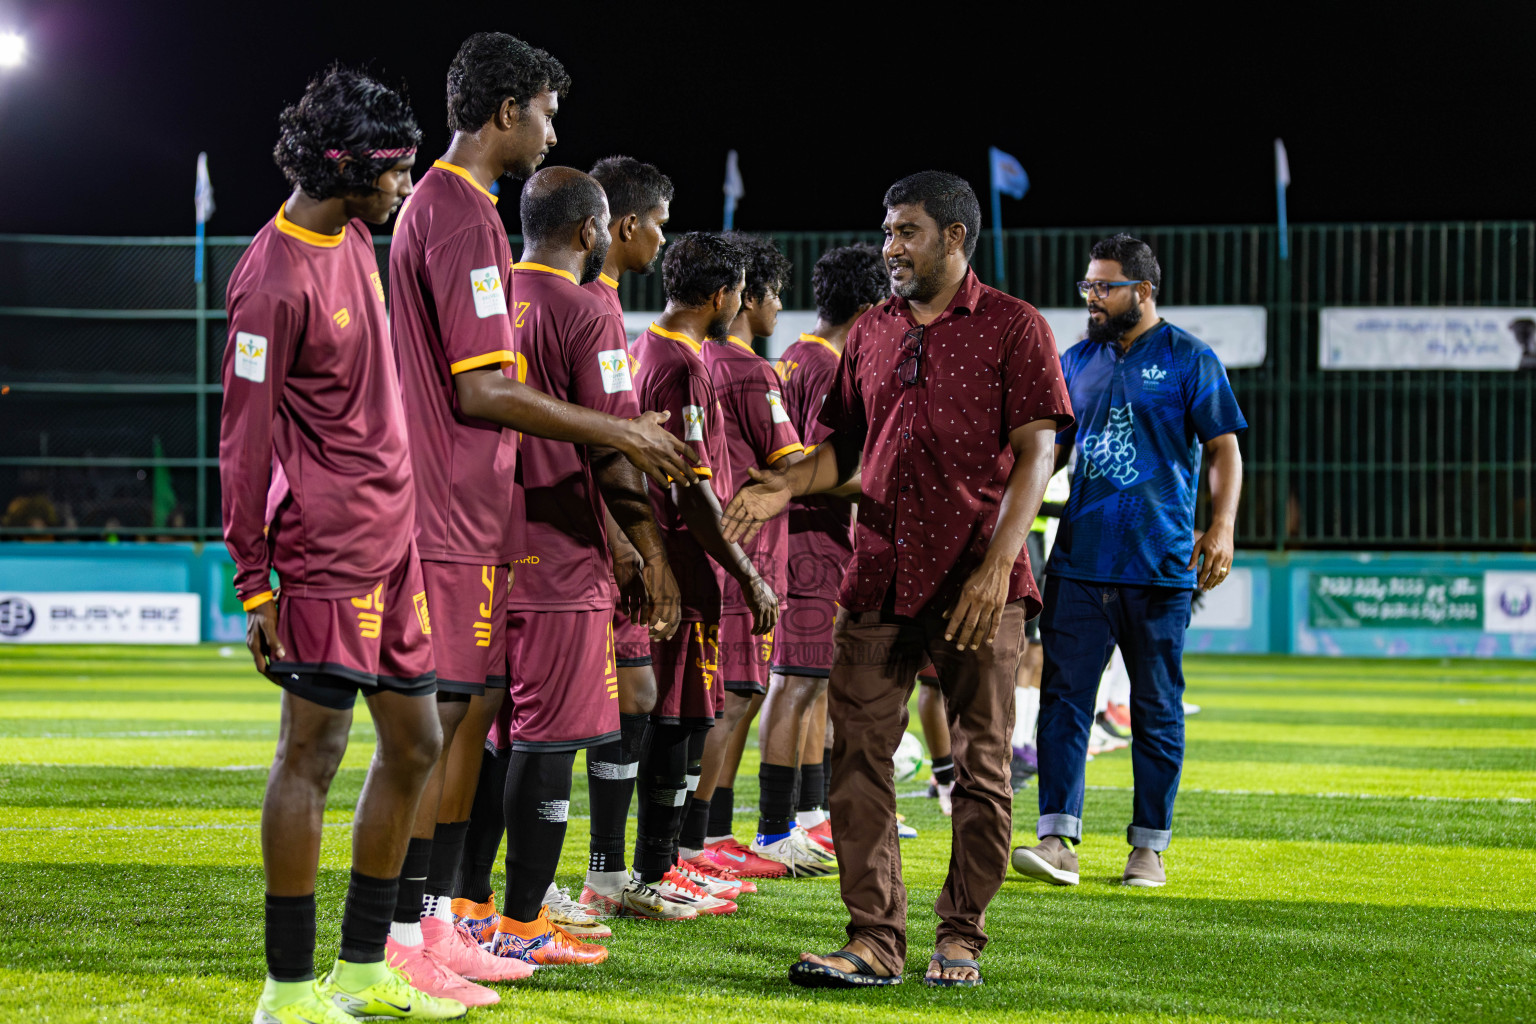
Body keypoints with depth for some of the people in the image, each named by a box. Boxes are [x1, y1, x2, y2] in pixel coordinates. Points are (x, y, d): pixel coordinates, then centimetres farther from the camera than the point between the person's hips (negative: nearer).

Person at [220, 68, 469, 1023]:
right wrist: (253, 584, -14)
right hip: (329, 545, -10)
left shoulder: (355, 238, 12)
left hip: (393, 536, 10)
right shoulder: (277, 279, -15)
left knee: (415, 743, 12)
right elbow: (246, 438, -14)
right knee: (313, 748, -6)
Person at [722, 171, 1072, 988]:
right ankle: (874, 941, 1)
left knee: (980, 765, 1)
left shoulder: (1013, 328, 0)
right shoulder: (872, 333, 15)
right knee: (858, 756, -2)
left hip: (975, 586, -4)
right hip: (878, 577, 5)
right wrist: (786, 485, 0)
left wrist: (998, 563, -16)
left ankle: (961, 937, 11)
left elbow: (1035, 454, -6)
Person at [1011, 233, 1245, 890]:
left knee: (1157, 708, 3)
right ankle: (1057, 838, -6)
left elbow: (1224, 449, -2)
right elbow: (1050, 448, 21)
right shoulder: (1077, 362, 14)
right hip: (1080, 559, 4)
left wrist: (1221, 527, -15)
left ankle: (1149, 846, 10)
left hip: (1159, 564, -4)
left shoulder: (1188, 360, 0)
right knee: (1063, 696, -5)